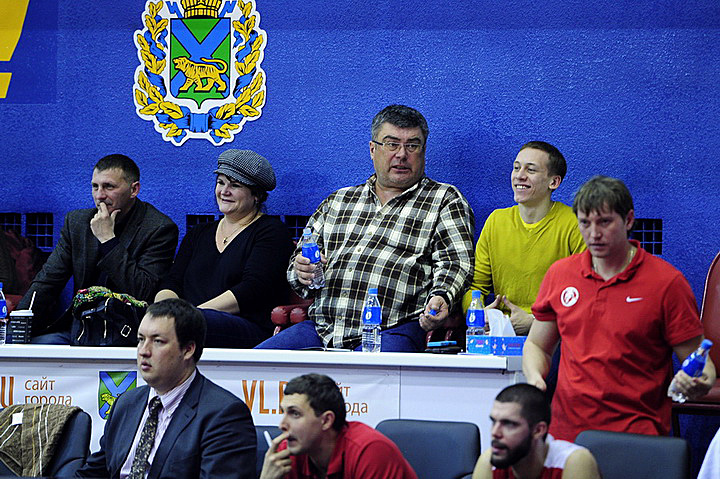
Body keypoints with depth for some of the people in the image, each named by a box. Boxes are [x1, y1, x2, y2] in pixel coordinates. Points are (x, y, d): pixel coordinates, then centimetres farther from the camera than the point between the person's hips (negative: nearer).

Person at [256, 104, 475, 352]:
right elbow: (300, 262, 27)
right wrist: (301, 271, 1)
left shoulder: (445, 200, 12)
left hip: (392, 330, -5)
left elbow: (455, 263, 0)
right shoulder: (337, 201, 25)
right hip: (322, 328, 5)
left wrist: (439, 299, -23)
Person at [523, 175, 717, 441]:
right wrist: (534, 378, 1)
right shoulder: (559, 274, 11)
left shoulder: (667, 282, -2)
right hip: (566, 432, 3)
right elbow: (537, 346, 23)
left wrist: (701, 382, -21)